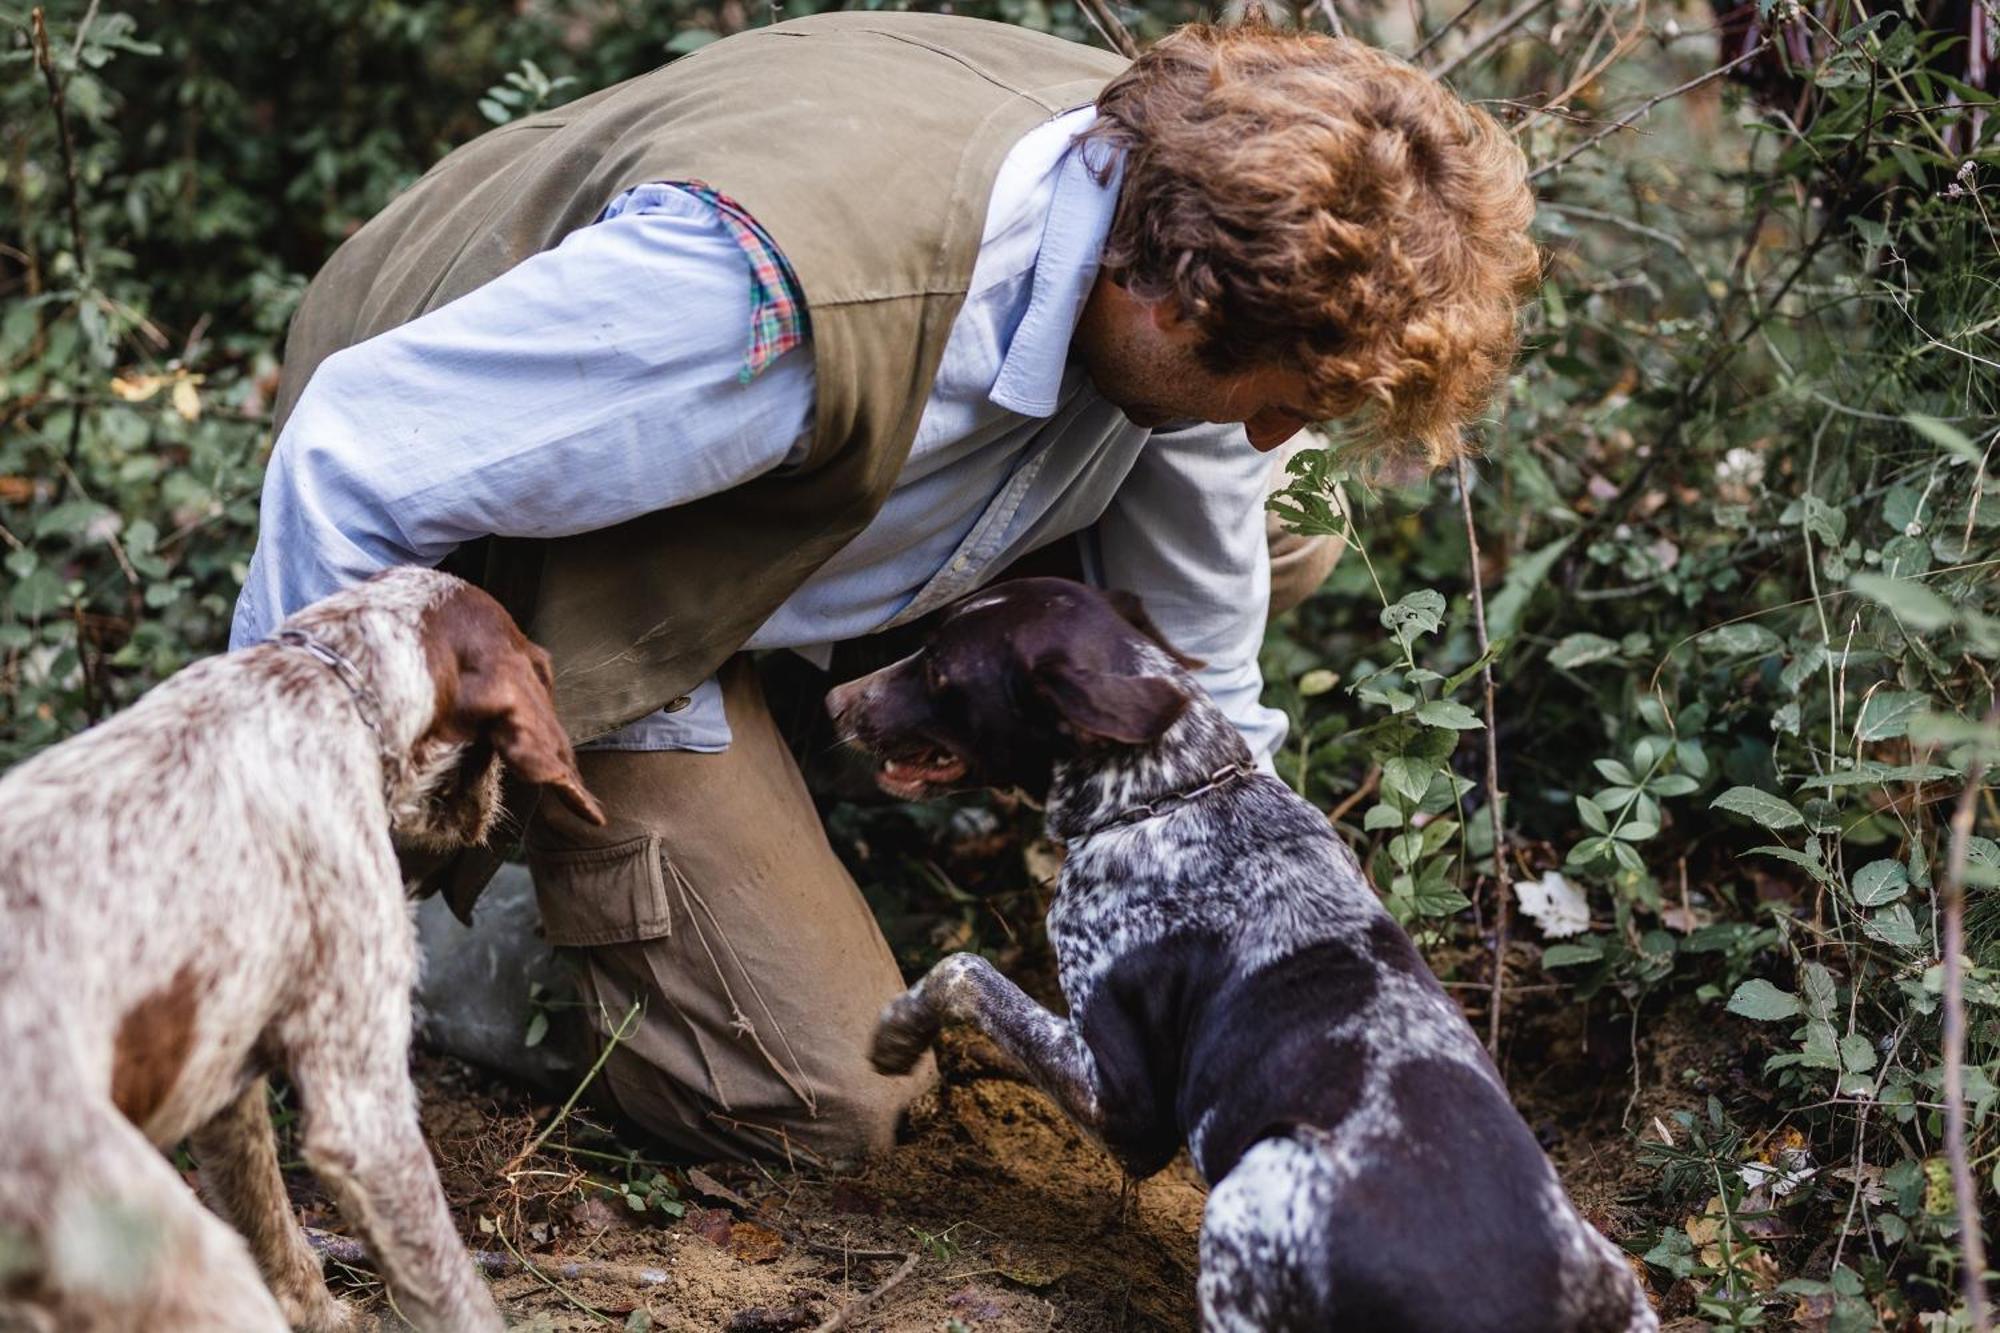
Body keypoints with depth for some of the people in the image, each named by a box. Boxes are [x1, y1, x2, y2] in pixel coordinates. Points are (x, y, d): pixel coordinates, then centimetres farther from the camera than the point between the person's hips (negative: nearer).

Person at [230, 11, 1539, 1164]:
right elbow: (358, 460, -31)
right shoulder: (781, 295, -43)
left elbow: (1193, 669, -3)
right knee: (823, 1092, -14)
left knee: (1272, 544, -3)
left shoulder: (1189, 226, -18)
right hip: (529, 560, -7)